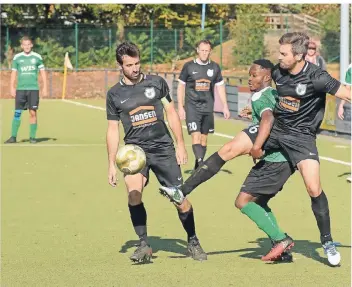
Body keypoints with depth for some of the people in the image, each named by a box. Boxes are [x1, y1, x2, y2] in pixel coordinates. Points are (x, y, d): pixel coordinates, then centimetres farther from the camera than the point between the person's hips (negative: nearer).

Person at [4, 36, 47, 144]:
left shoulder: (37, 57, 4)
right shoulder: (17, 57, 5)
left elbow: (42, 72, 9)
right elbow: (14, 73, 9)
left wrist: (44, 87, 4)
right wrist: (12, 88, 1)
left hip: (33, 89, 0)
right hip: (20, 89, 0)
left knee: (33, 113, -2)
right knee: (17, 113, -2)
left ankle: (32, 137, 5)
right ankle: (13, 137, 2)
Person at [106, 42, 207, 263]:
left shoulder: (156, 83, 4)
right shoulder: (115, 94, 5)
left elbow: (171, 113, 9)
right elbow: (113, 129, 9)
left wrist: (181, 144, 2)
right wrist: (112, 164, 5)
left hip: (163, 148, 0)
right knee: (133, 192, -26)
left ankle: (193, 242, 19)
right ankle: (144, 245, -17)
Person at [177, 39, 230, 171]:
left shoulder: (214, 67, 5)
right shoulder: (189, 66, -2)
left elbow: (220, 87, 11)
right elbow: (181, 87, 3)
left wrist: (225, 106, 5)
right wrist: (180, 107, -2)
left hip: (208, 108, 3)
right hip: (192, 107, -3)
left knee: (204, 138, 7)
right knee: (196, 136, -16)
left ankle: (198, 166, 16)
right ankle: (200, 162, -27)